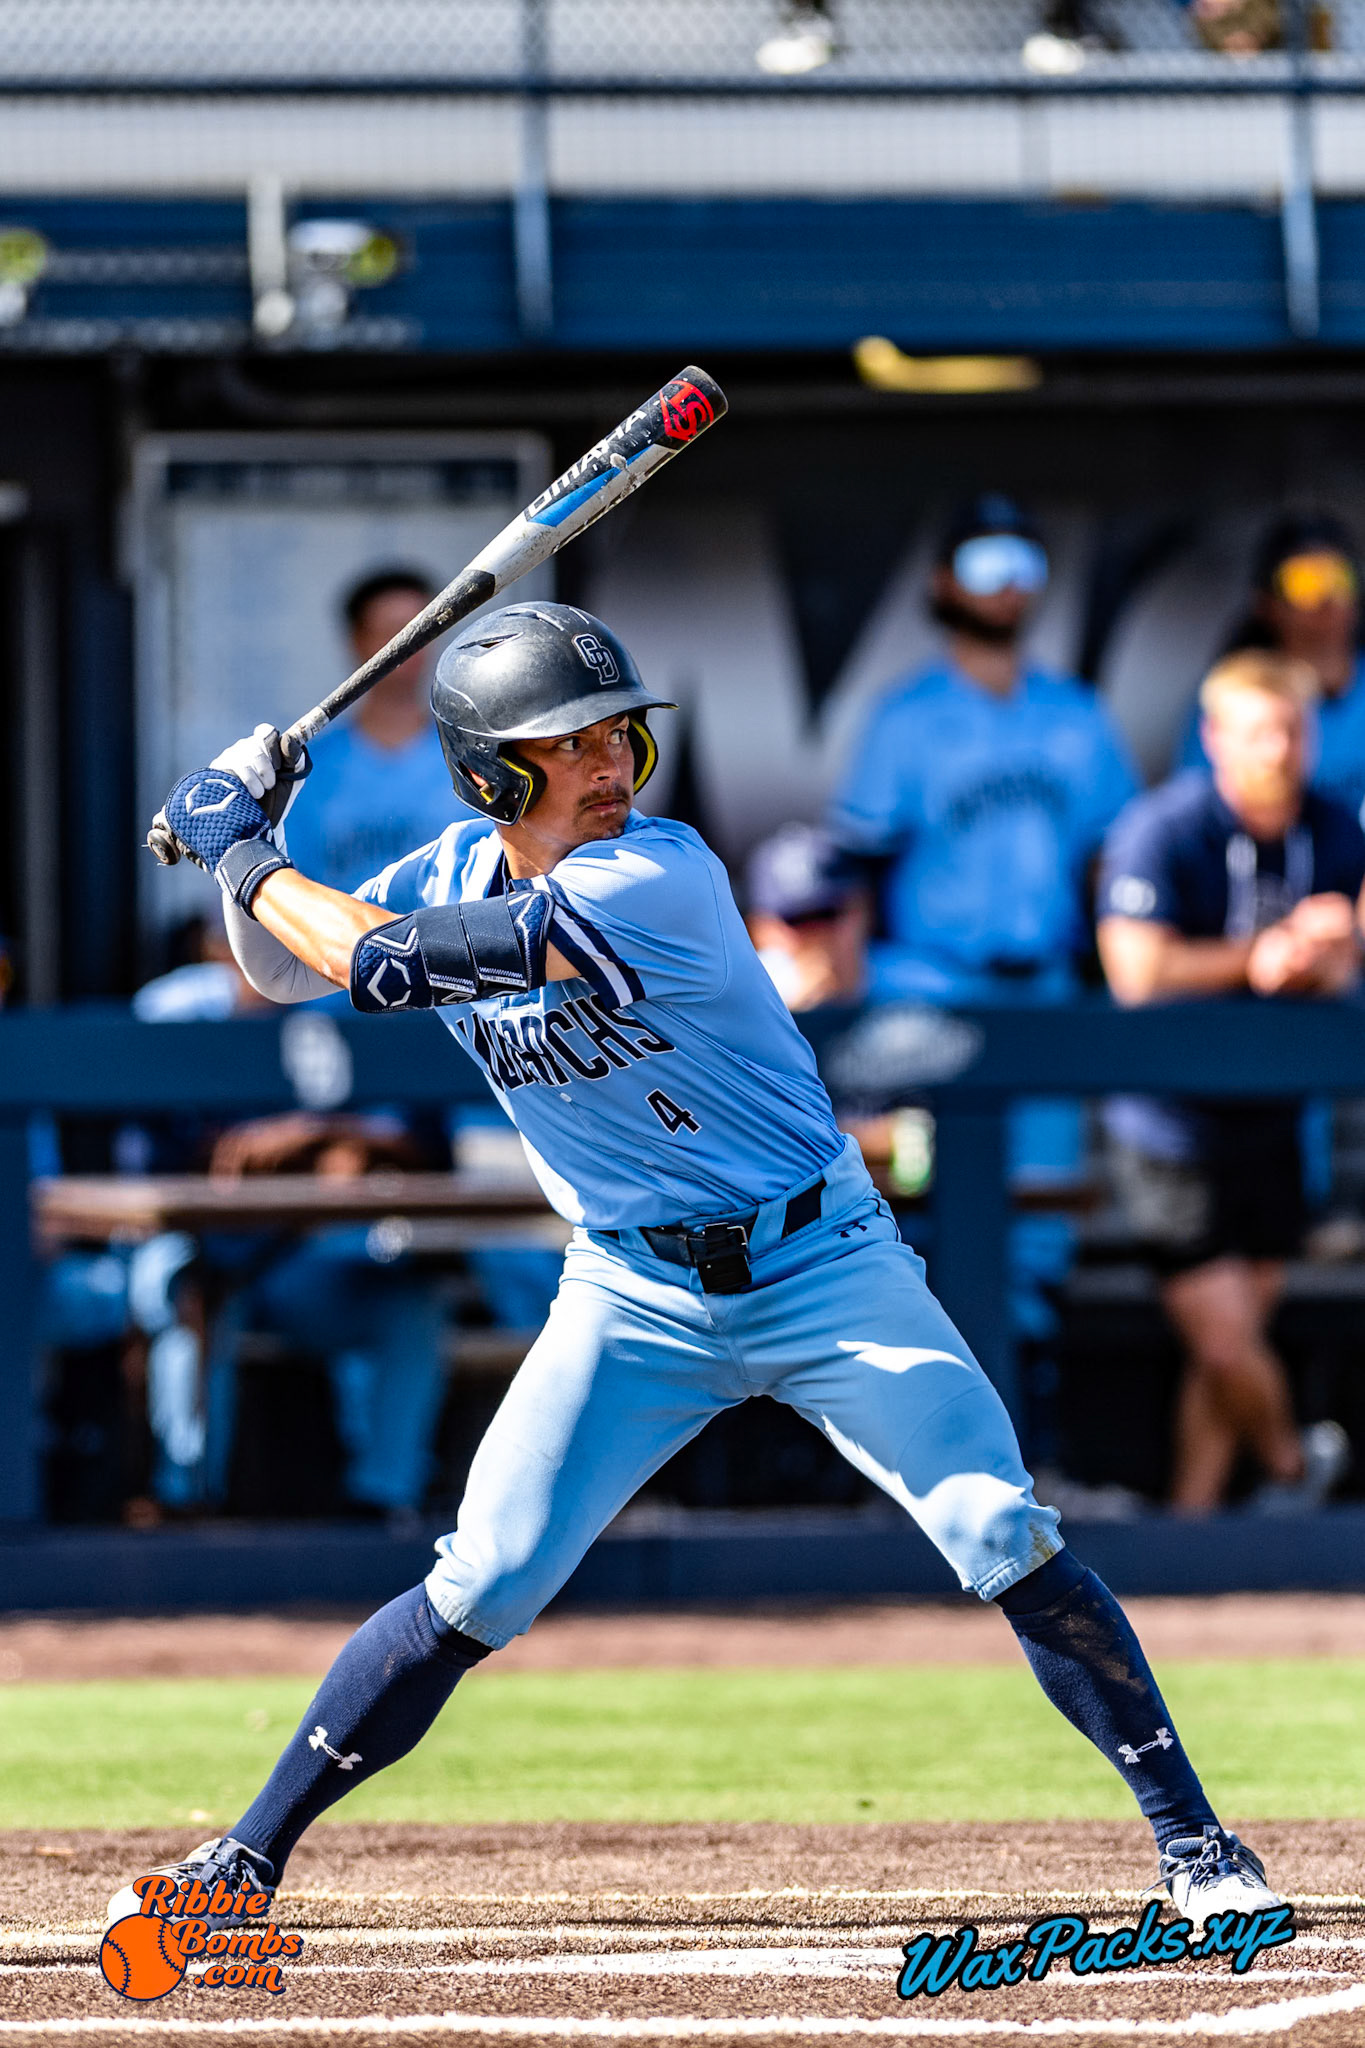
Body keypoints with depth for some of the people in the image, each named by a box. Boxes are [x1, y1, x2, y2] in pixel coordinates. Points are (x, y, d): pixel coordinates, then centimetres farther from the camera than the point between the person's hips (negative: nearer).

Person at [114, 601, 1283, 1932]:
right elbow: (281, 969, 11)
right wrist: (239, 850, -8)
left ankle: (1190, 1838, -3)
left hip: (822, 1267, -4)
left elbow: (386, 966, -28)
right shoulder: (454, 875, -3)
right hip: (633, 1292, 4)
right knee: (475, 1596, -3)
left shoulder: (653, 881, -25)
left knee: (1010, 1548, -14)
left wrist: (245, 856, -15)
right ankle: (250, 1856, 7)